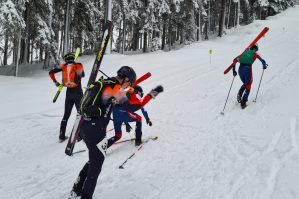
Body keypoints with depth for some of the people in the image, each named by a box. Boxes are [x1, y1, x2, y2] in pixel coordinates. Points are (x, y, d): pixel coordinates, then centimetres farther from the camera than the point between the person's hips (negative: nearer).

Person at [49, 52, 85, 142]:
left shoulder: (63, 66, 3)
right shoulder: (79, 65, -4)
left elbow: (51, 72, 2)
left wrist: (55, 82, 14)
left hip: (69, 93, 3)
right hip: (78, 93, -3)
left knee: (66, 115, 14)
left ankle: (62, 136, 17)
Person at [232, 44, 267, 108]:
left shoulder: (244, 53, 23)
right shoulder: (255, 54, 14)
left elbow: (235, 60, 14)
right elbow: (263, 61, 5)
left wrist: (234, 70, 17)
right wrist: (264, 66, 28)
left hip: (240, 69, 3)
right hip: (248, 69, -3)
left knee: (245, 84, 28)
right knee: (248, 86, 12)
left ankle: (239, 94, 0)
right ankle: (243, 103, 2)